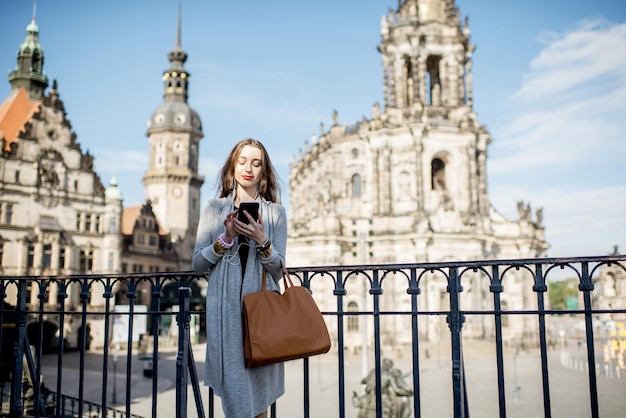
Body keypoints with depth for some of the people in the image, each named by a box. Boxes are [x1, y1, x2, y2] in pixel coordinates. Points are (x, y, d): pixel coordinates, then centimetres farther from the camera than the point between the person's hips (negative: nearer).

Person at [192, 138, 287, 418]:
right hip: (225, 309, 0)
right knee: (234, 388, -2)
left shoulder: (275, 212, 8)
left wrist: (261, 240, -15)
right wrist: (226, 238, -10)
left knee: (259, 393, 4)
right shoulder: (215, 208, 9)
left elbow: (278, 271, 3)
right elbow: (197, 264, 4)